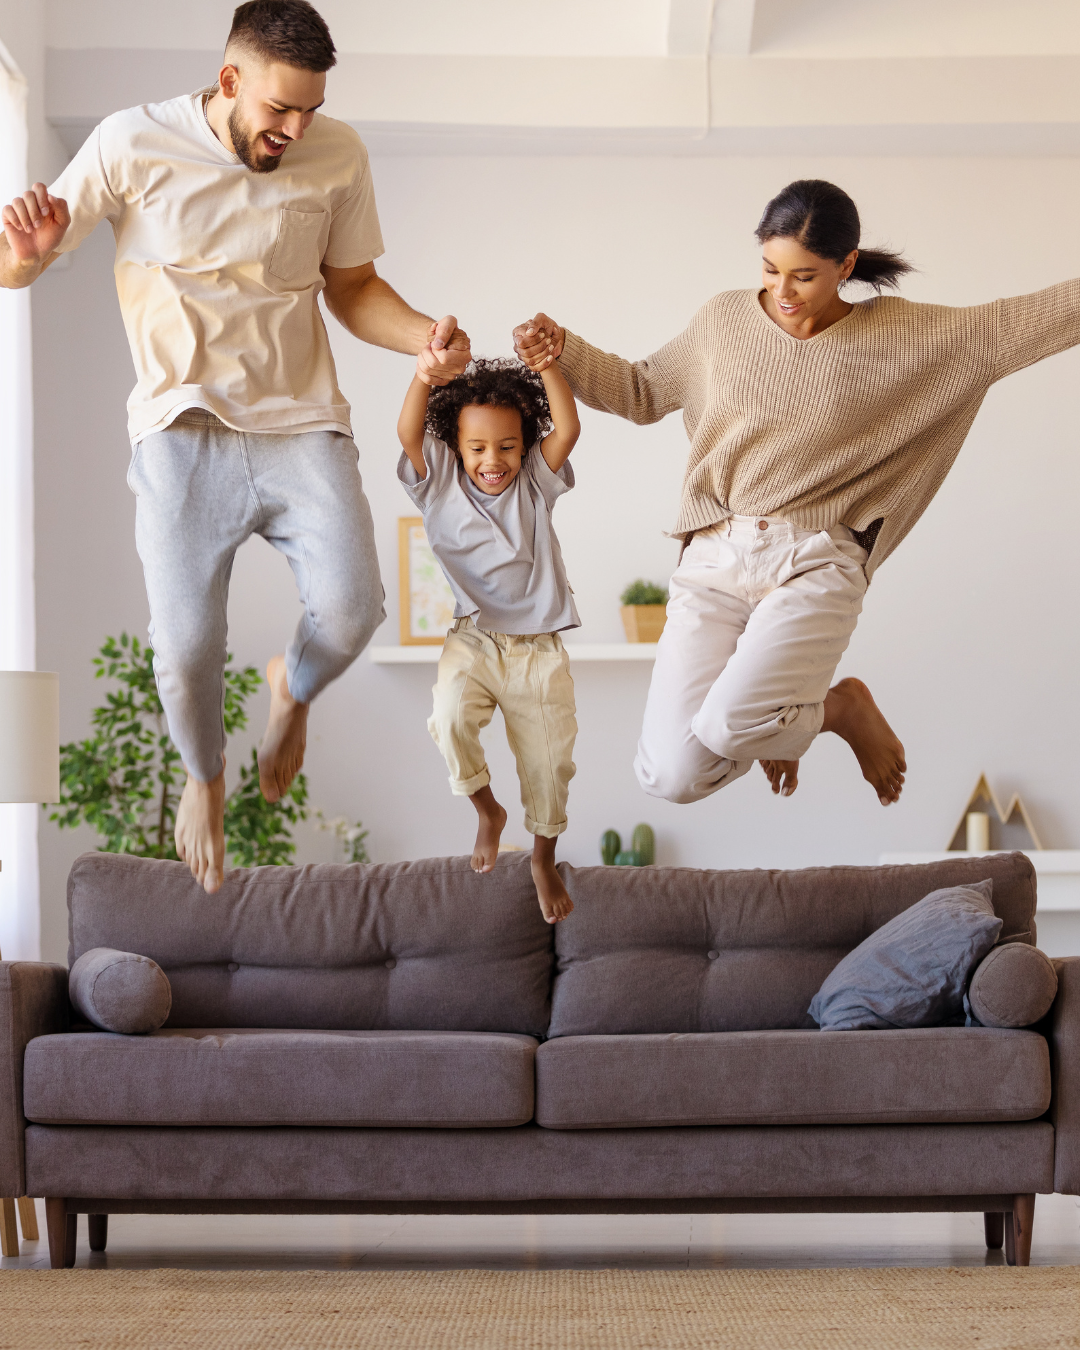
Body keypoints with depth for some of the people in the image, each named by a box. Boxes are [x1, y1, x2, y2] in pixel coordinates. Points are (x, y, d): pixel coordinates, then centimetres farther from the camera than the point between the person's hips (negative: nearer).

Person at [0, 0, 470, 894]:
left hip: (302, 424, 2)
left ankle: (293, 690, 20)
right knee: (186, 650, -10)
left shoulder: (338, 155, -1)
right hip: (185, 433, -1)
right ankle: (205, 776, 26)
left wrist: (424, 337, -10)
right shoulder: (134, 145, -8)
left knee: (350, 610, -19)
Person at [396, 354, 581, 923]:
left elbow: (567, 430, -16)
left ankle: (543, 860, 33)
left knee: (548, 762, 6)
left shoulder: (535, 482, 0)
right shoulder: (439, 485, -2)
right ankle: (486, 812, 2)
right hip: (473, 641, -1)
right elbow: (408, 434, -18)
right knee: (450, 718, -27)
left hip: (538, 650, 1)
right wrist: (424, 375, -35)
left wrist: (546, 362, -28)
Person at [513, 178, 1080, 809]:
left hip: (815, 566, -3)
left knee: (725, 730, -30)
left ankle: (843, 707, 7)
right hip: (714, 561, 3)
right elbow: (641, 392, 20)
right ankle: (772, 715, 24)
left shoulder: (901, 335, 1)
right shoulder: (724, 320, 8)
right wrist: (563, 349, 5)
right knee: (671, 774, -14)